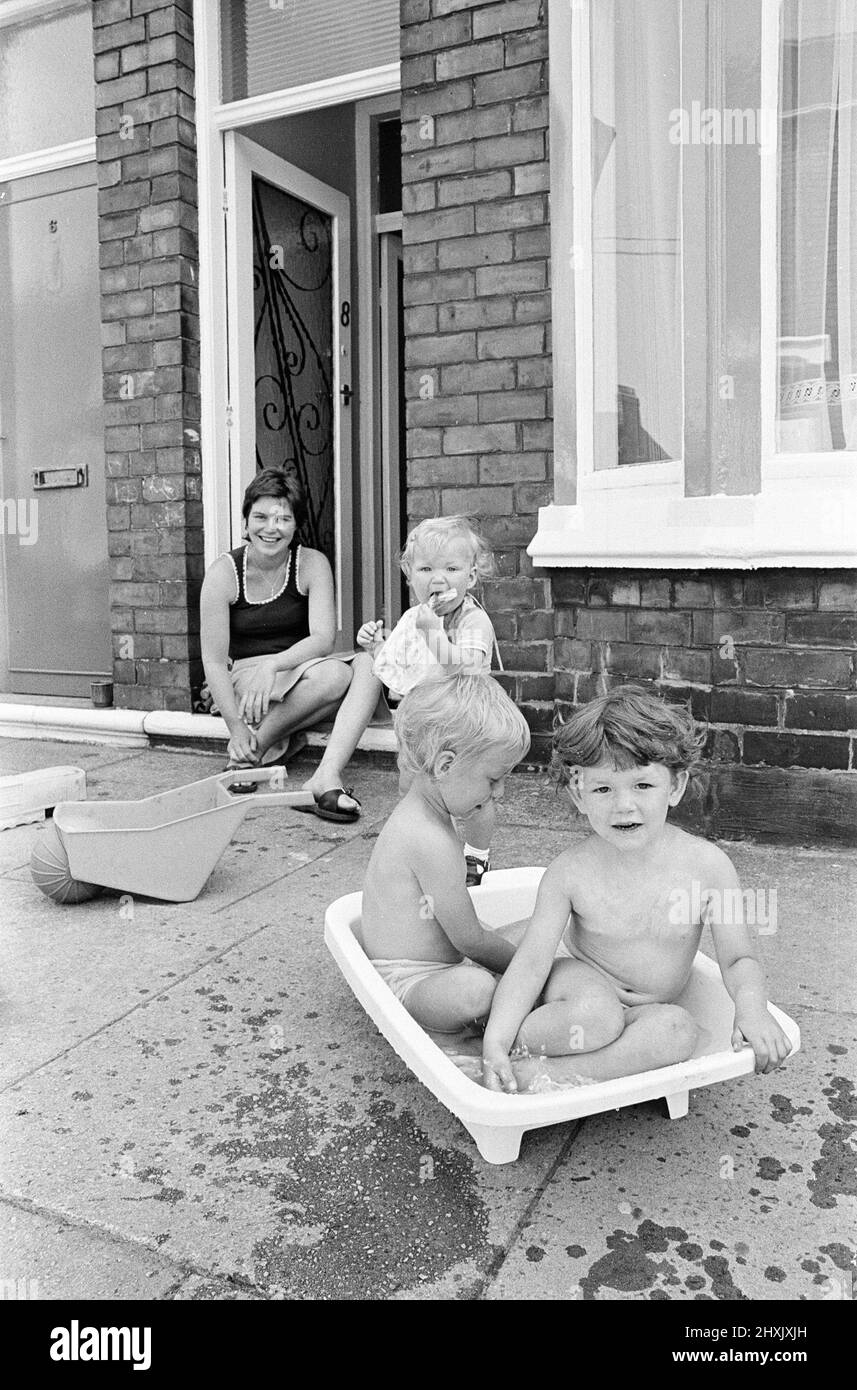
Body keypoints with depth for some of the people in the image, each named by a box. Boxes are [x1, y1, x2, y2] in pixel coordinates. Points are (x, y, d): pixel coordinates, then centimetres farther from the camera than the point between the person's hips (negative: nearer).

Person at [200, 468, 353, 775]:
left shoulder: (312, 563, -5)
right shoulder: (223, 573, -9)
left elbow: (323, 639, -15)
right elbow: (213, 661, -11)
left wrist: (273, 665, -34)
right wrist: (235, 726, -24)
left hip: (297, 667, 4)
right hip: (240, 676, -4)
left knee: (337, 674, -33)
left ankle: (254, 749, -18)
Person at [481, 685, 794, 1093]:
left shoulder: (708, 866, -15)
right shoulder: (571, 872, -18)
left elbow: (738, 959, -7)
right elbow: (531, 963, -19)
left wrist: (752, 1009, -29)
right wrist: (495, 1041, -32)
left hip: (645, 1009, 3)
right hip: (578, 980, -2)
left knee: (677, 1029, -31)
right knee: (596, 1014, -36)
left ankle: (547, 1072, -27)